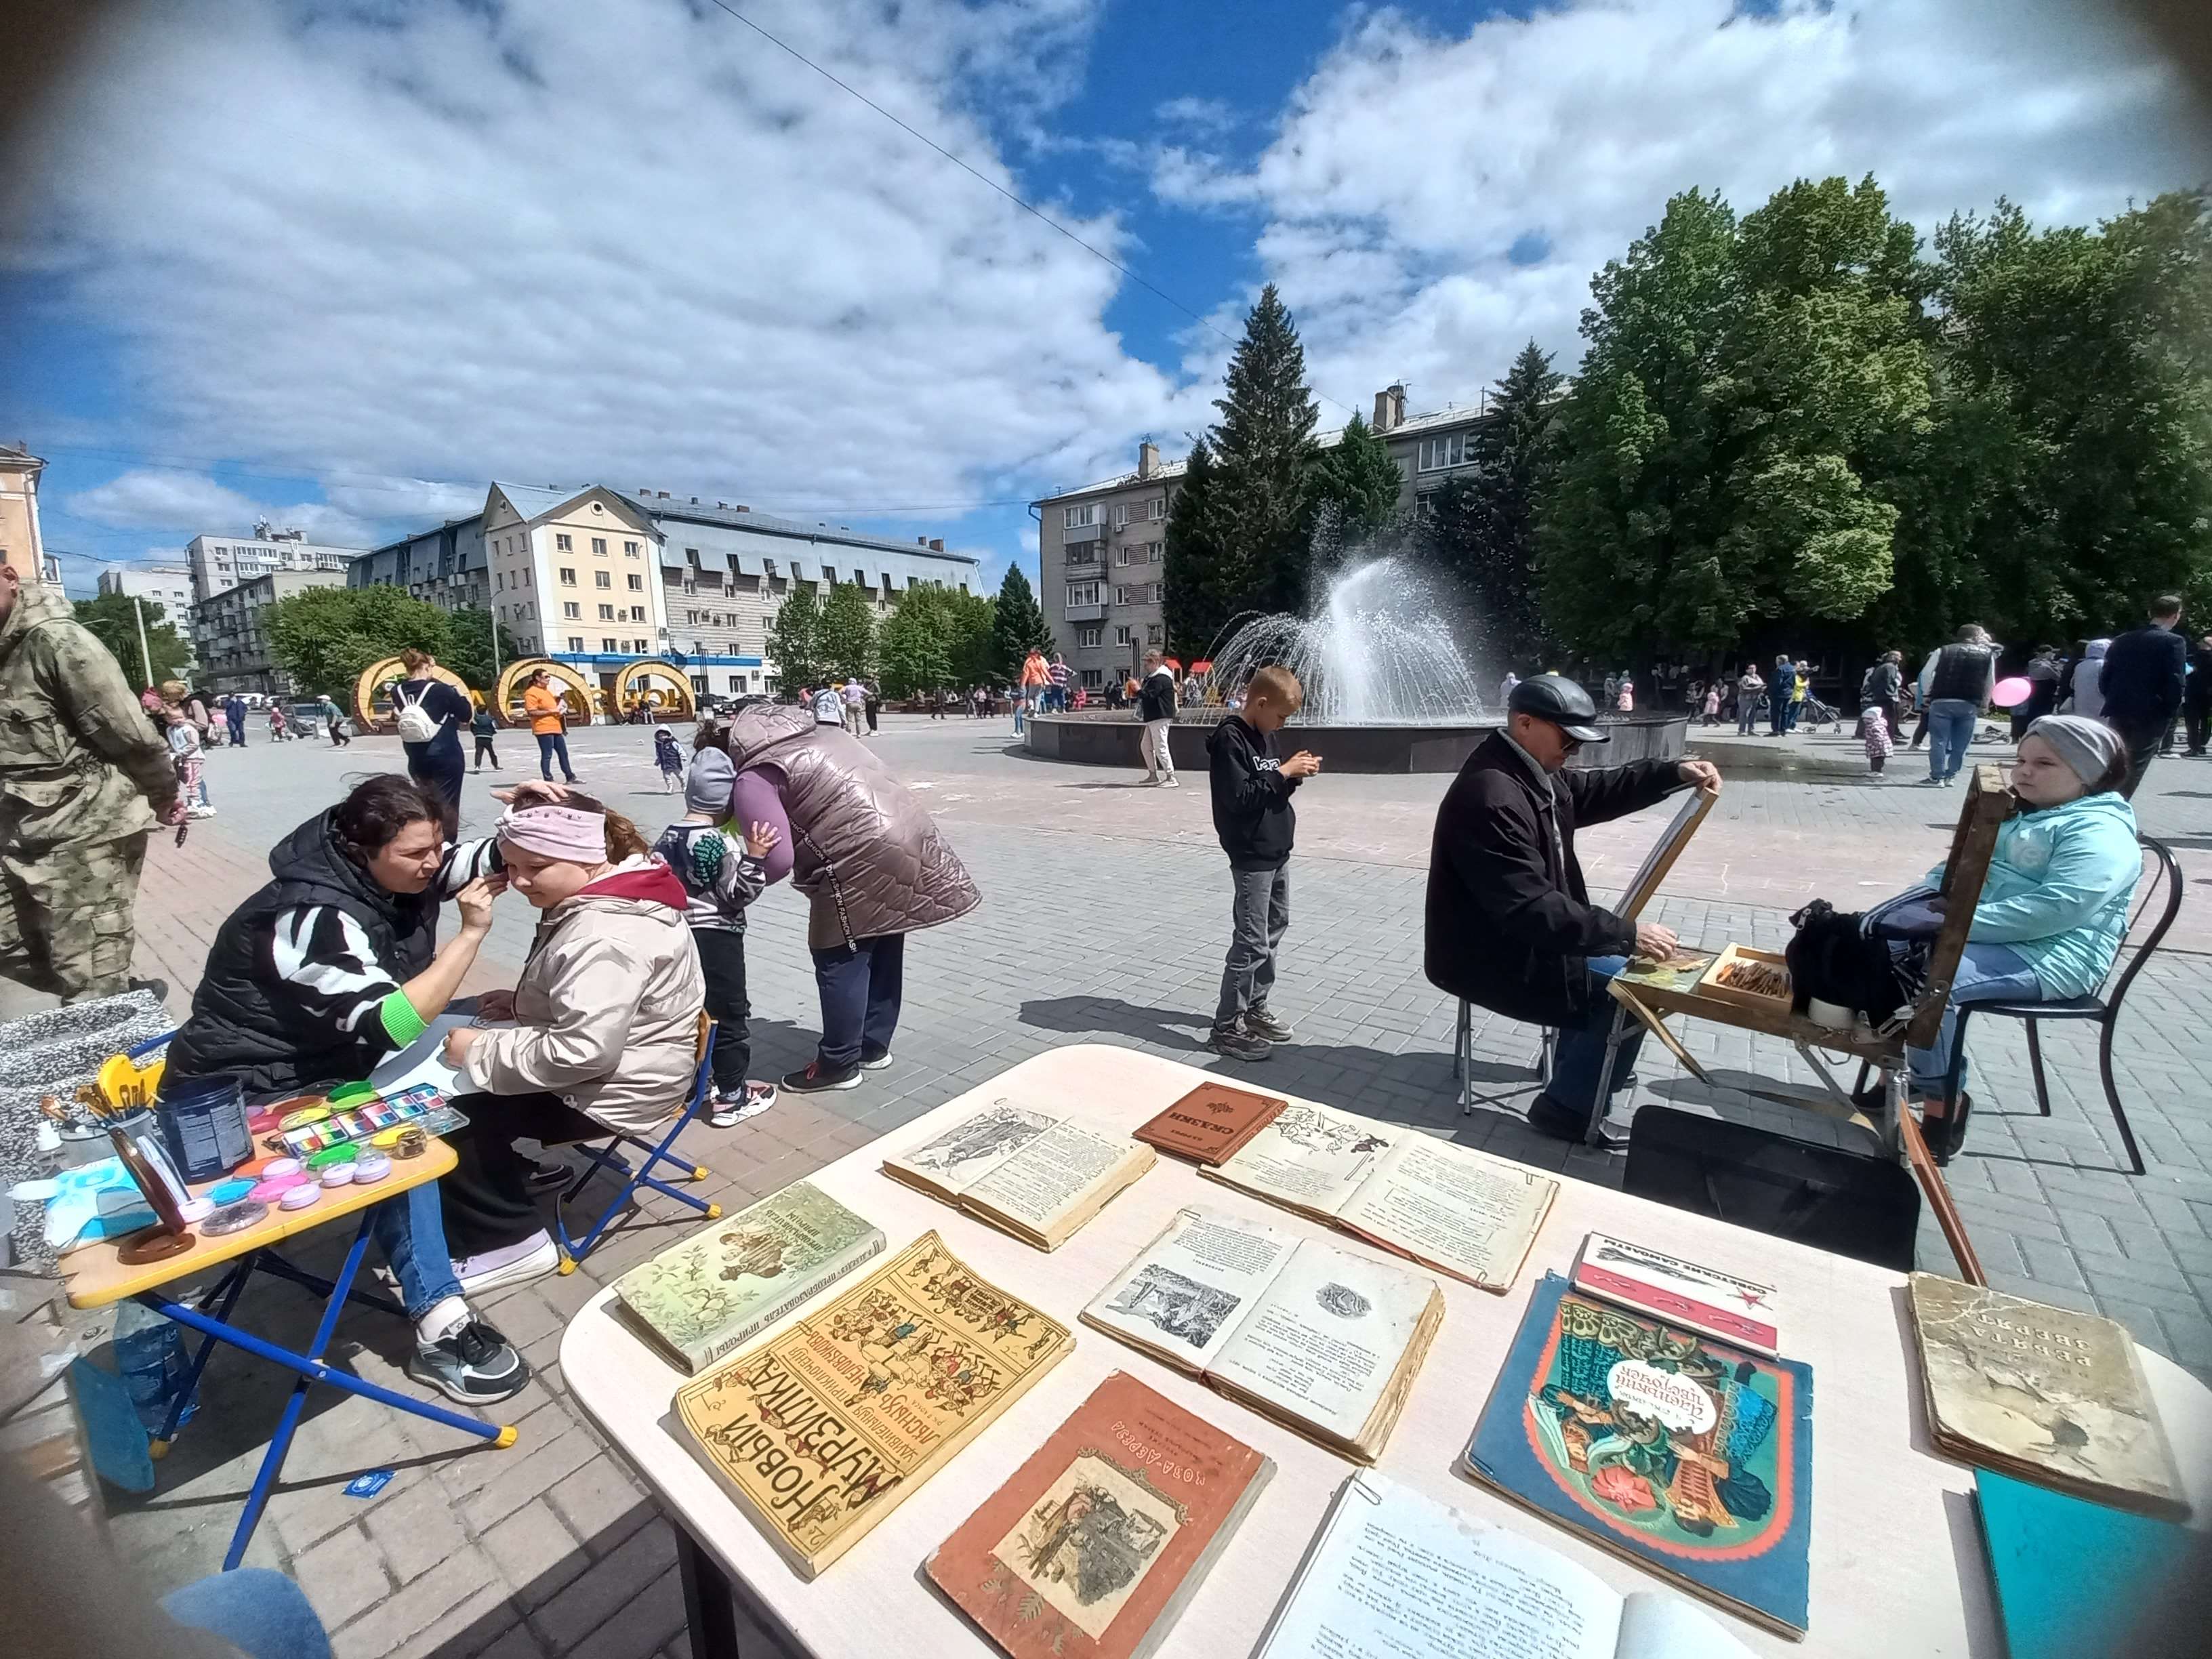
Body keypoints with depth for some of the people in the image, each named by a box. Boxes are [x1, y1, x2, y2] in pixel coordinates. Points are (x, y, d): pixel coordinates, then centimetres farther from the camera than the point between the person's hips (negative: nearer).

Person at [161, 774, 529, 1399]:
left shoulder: (393, 870, -10)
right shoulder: (313, 917, -32)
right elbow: (391, 1025, -38)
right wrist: (471, 932, -37)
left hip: (334, 1052, 9)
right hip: (255, 1091, -9)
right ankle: (440, 1329, -21)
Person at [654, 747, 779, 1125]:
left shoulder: (667, 837, 5)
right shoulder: (723, 844, -17)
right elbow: (737, 894, -18)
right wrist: (754, 858, -23)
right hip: (717, 939, -8)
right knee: (730, 1016, 3)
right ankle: (731, 1098, 10)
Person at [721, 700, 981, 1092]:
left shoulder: (754, 778, -4)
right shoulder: (818, 735, 22)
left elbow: (777, 860, -13)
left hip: (859, 862, -9)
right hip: (909, 842, 9)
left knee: (841, 963, 8)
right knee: (883, 954, 19)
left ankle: (838, 1065, 21)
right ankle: (874, 1047, 34)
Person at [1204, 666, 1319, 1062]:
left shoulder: (1264, 735, 12)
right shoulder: (1230, 738, -15)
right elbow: (1239, 797, -22)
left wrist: (1294, 773, -1)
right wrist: (1283, 772, -18)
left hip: (1277, 851, 10)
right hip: (1251, 856, -10)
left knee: (1274, 928, 17)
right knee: (1251, 942, -7)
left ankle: (1255, 1008, 30)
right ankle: (1226, 1028, 2)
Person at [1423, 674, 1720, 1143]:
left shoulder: (1532, 771, 3)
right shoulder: (1491, 797, -30)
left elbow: (1595, 791, 18)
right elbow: (1531, 907, -34)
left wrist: (1675, 773, 4)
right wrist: (1628, 934, -31)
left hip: (1518, 934, 11)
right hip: (1492, 956, -10)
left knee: (1618, 962, 21)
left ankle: (1576, 1064, 38)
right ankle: (1568, 1107, 7)